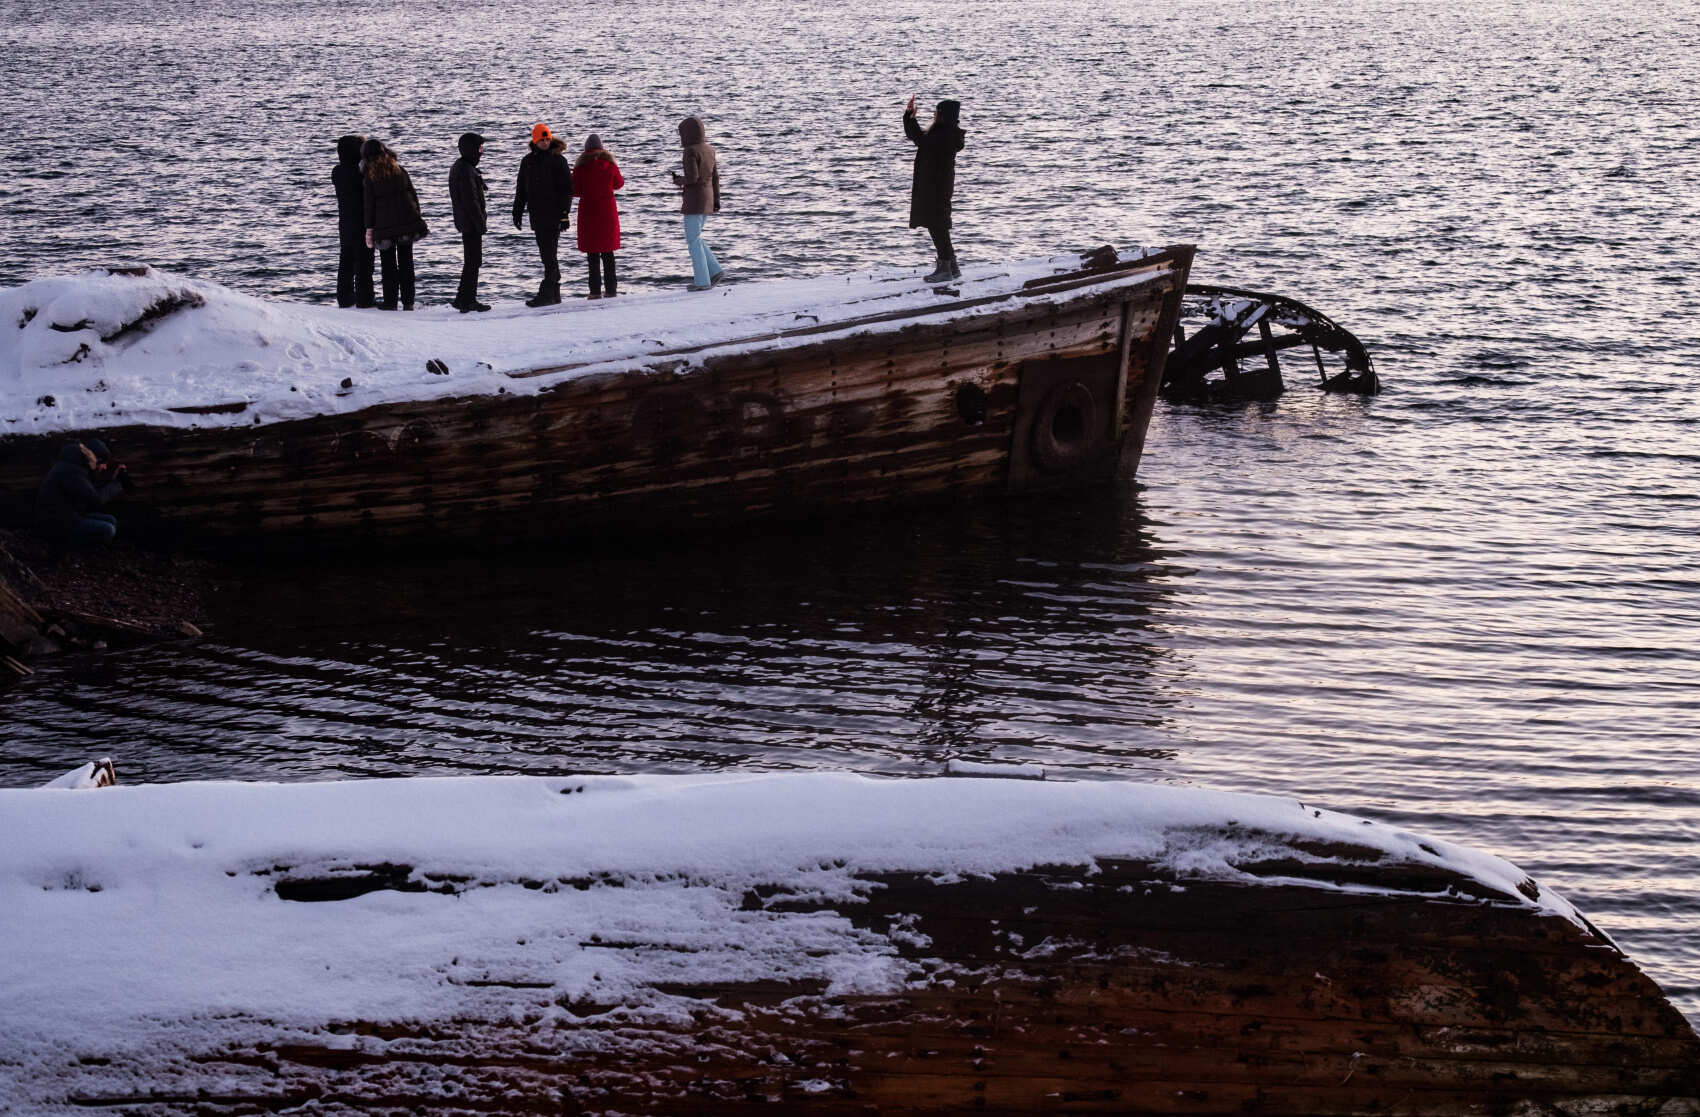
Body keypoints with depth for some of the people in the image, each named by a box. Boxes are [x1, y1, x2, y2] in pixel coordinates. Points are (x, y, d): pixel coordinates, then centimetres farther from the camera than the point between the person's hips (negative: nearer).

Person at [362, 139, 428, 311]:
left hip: (384, 224, -3)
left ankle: (390, 301, 6)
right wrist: (416, 217, 14)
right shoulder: (400, 170, 5)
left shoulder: (370, 176, -4)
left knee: (388, 263, 7)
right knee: (406, 261, 10)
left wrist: (369, 227, 0)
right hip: (407, 221, 3)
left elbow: (369, 203, -4)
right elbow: (413, 194, 7)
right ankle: (408, 302, 10)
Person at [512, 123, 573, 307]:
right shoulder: (528, 161, 13)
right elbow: (521, 189, 20)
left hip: (553, 214, -6)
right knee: (547, 255, 10)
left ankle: (546, 294, -13)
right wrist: (517, 212, 15)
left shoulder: (558, 160, -4)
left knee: (550, 255, -10)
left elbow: (567, 188, -6)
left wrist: (565, 214, -12)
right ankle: (554, 294, 15)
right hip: (537, 215, 6)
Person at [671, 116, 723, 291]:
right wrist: (716, 201, 17)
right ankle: (716, 271, 10)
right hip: (708, 199, 8)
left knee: (693, 241, 1)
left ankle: (702, 281, 1)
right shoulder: (709, 150, 10)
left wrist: (679, 180, -2)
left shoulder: (691, 151, -15)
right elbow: (715, 177, 13)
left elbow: (692, 178, -22)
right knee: (695, 238, 18)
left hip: (694, 200, -8)